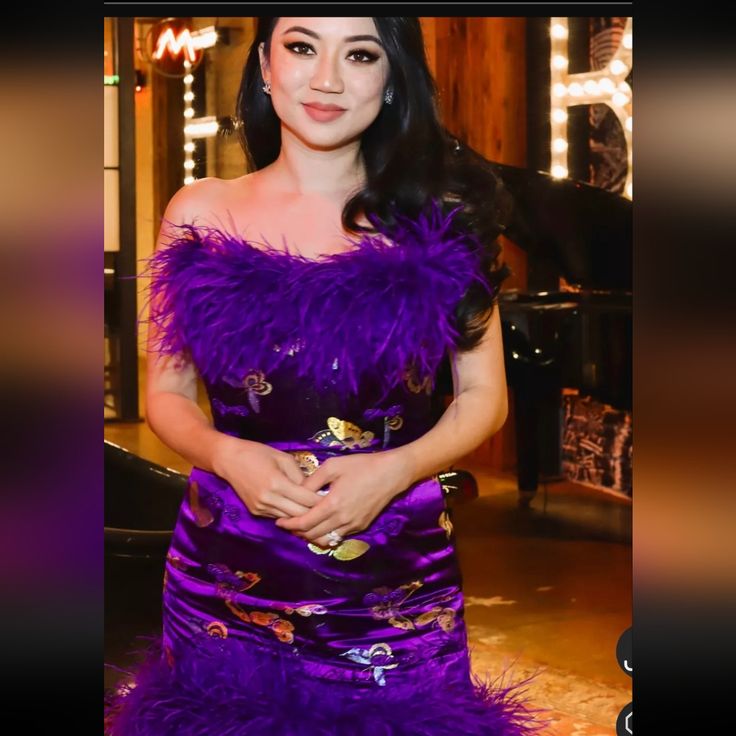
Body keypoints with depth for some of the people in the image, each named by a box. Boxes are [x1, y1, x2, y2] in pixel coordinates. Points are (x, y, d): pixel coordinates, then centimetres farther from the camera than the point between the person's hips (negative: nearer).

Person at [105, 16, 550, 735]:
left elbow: (483, 395, 5)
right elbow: (165, 392, 8)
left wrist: (394, 468, -13)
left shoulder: (438, 217, 1)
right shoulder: (201, 213, 3)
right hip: (225, 575, 1)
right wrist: (229, 455, -13)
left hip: (396, 581, 0)